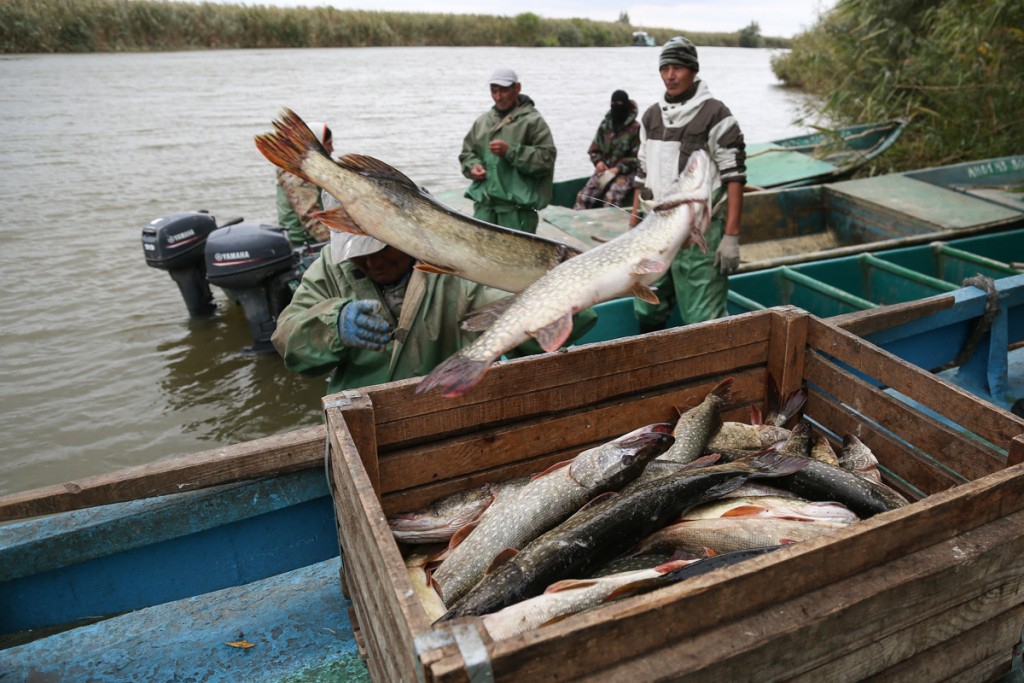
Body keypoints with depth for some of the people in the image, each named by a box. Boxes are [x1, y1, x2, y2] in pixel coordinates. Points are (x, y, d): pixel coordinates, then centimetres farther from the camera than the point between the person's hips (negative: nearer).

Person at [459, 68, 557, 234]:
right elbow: (467, 152, 25)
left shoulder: (532, 121, -2)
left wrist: (510, 151, -18)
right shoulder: (482, 120, 17)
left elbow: (546, 158, -11)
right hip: (484, 203, 6)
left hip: (518, 205, -5)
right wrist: (472, 165, 2)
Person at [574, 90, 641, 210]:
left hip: (625, 172, -5)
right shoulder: (605, 125, 10)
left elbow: (637, 155, -9)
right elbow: (594, 148, 17)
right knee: (583, 196, -14)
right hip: (604, 170, 5)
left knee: (611, 198, -33)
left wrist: (618, 168, -18)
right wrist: (598, 161, -5)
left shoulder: (635, 128, -5)